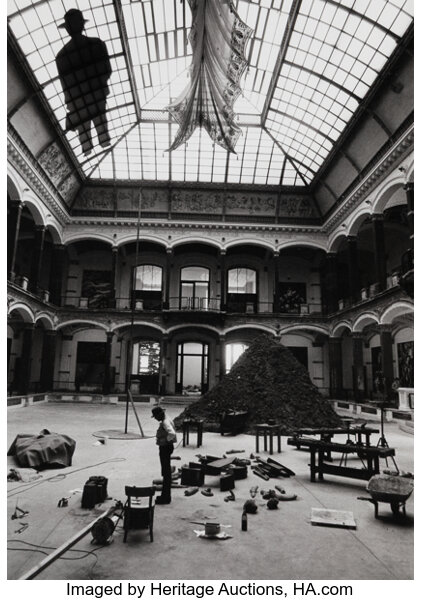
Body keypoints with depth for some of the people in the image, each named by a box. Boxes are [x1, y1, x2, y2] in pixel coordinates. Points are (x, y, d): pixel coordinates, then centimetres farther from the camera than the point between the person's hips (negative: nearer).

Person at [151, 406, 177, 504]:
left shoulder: (165, 422, -21)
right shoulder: (165, 421, 11)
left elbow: (172, 433, -37)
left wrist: (166, 440, -21)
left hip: (165, 448, -10)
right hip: (164, 448, 10)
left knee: (166, 473, -3)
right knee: (166, 472, 17)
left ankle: (166, 498, 5)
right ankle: (165, 495, 28)